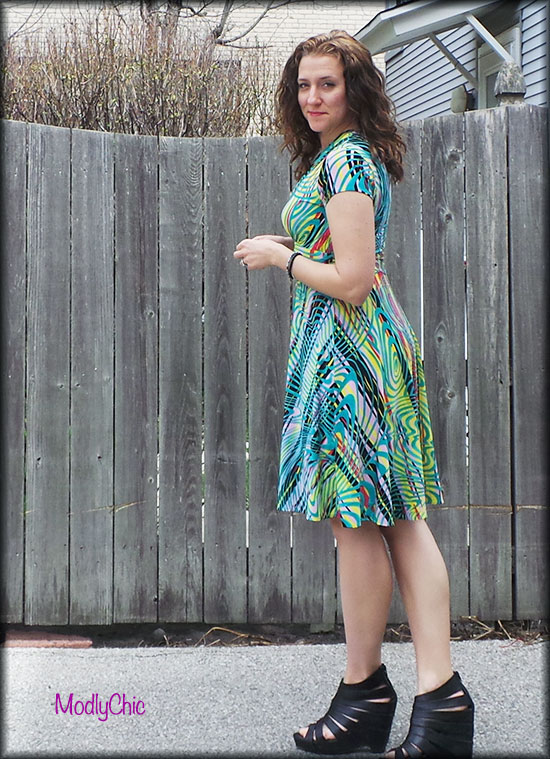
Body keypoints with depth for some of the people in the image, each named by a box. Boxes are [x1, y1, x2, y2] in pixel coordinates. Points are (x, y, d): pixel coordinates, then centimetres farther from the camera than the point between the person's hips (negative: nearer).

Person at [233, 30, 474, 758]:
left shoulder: (344, 160, -11)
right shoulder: (345, 156, 20)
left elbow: (351, 280, -18)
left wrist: (279, 256, -6)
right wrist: (295, 246, 19)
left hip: (346, 342, -11)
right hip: (369, 342, 11)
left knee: (356, 517, -4)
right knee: (398, 517, 3)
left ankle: (364, 694, 7)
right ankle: (439, 692, 2)